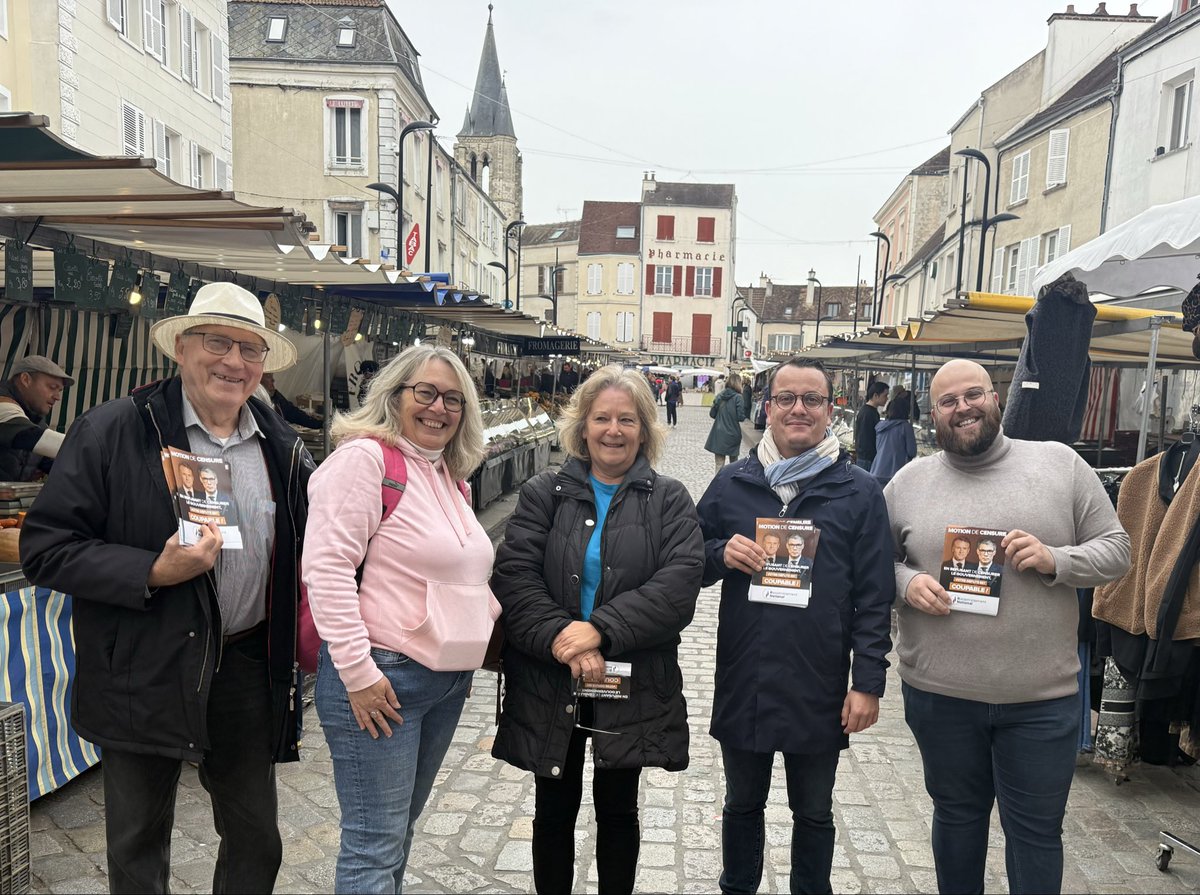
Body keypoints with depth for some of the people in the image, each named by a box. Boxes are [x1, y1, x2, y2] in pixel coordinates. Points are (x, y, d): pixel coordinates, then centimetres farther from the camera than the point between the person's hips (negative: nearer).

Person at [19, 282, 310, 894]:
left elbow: (304, 546, 15)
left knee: (257, 842, 16)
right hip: (144, 675, -3)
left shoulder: (283, 447, 3)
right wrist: (154, 572, -23)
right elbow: (44, 549, -12)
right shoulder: (111, 432, -10)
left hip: (248, 666, 4)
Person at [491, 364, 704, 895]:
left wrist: (601, 629, -24)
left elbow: (680, 583, -15)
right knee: (554, 810, 16)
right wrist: (560, 638, -24)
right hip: (549, 685, 1)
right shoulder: (543, 494, 0)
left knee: (618, 810, 16)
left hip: (633, 686, 0)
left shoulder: (669, 501, 0)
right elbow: (514, 577, -11)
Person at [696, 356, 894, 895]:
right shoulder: (731, 483, 2)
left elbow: (874, 598, -4)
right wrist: (721, 554, -13)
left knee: (814, 813, 19)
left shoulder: (860, 492, -4)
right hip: (742, 684, 2)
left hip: (820, 691, -2)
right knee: (742, 804, 21)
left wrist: (868, 683, -7)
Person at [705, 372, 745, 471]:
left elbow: (712, 414, 6)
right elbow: (741, 417, -13)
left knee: (719, 464, 3)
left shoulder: (720, 396, 2)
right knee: (733, 464, 17)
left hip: (719, 434, 3)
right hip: (732, 434, -3)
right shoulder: (737, 397, -11)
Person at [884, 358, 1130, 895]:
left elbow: (1116, 549, 0)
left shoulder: (1061, 464, -2)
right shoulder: (908, 481, 0)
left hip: (1042, 696, -1)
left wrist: (1054, 560, -18)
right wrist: (906, 582, -14)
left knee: (1036, 831, 14)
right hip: (939, 694, 1)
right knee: (956, 816, 21)